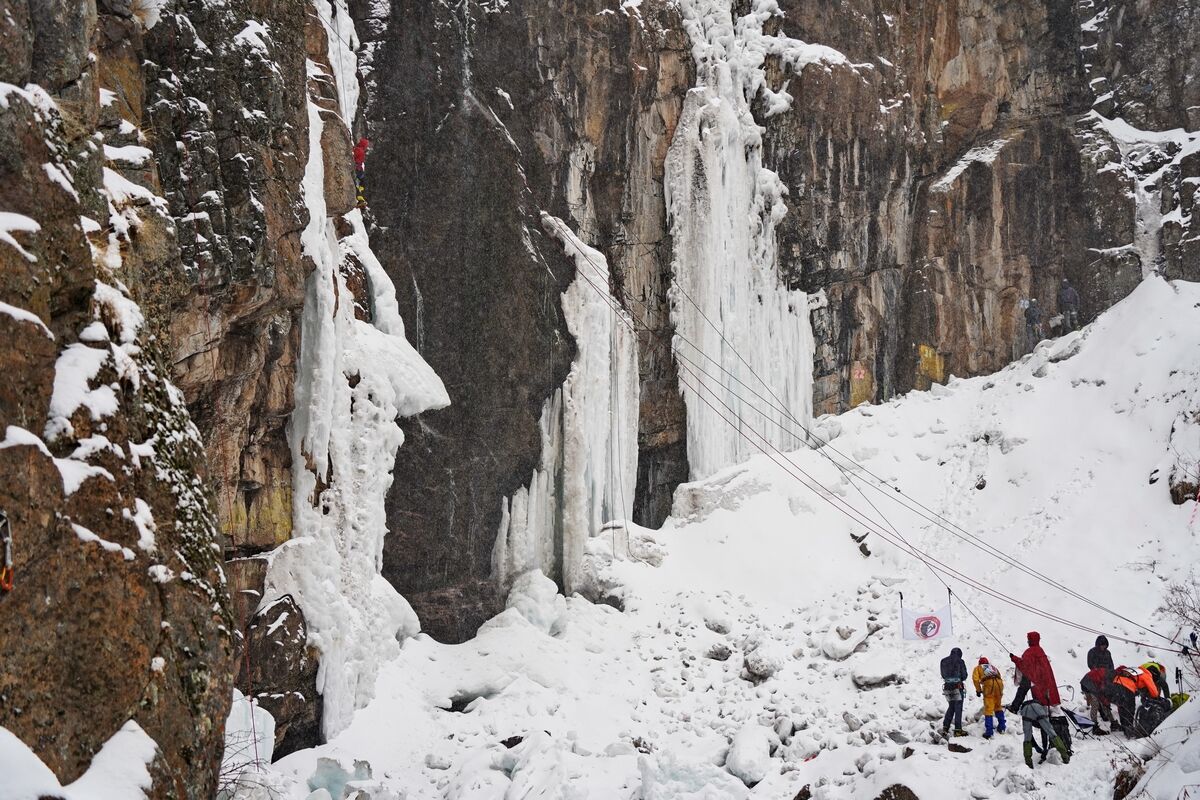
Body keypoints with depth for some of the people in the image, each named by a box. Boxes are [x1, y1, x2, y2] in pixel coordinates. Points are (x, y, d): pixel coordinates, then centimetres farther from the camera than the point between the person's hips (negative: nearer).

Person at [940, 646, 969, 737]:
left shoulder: (943, 661, 5)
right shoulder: (960, 661, -7)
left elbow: (943, 675, 8)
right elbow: (964, 675, -2)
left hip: (947, 687, 4)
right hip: (957, 687, -4)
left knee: (951, 707, 17)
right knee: (958, 708, 3)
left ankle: (945, 727, 10)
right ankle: (958, 730, 1)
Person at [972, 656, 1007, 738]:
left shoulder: (978, 668, 26)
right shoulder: (993, 667, 37)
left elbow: (975, 678, 7)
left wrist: (978, 690, 12)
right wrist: (1000, 692, 36)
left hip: (988, 683, -4)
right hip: (999, 683, 4)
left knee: (988, 709, -4)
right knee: (998, 707, 23)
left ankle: (989, 732, -10)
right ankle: (1002, 727, 26)